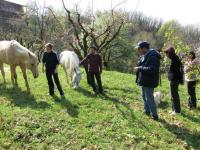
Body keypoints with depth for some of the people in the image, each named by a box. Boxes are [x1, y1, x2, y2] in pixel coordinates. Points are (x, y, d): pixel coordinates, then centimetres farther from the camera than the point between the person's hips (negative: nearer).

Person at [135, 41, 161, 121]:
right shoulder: (144, 56, 8)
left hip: (149, 82, -10)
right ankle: (147, 112, 38)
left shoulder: (152, 57, -23)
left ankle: (155, 116, 12)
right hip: (144, 81, 10)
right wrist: (138, 67, 3)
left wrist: (140, 68, -28)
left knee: (149, 98, -2)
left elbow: (152, 69, -34)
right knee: (144, 96, 21)